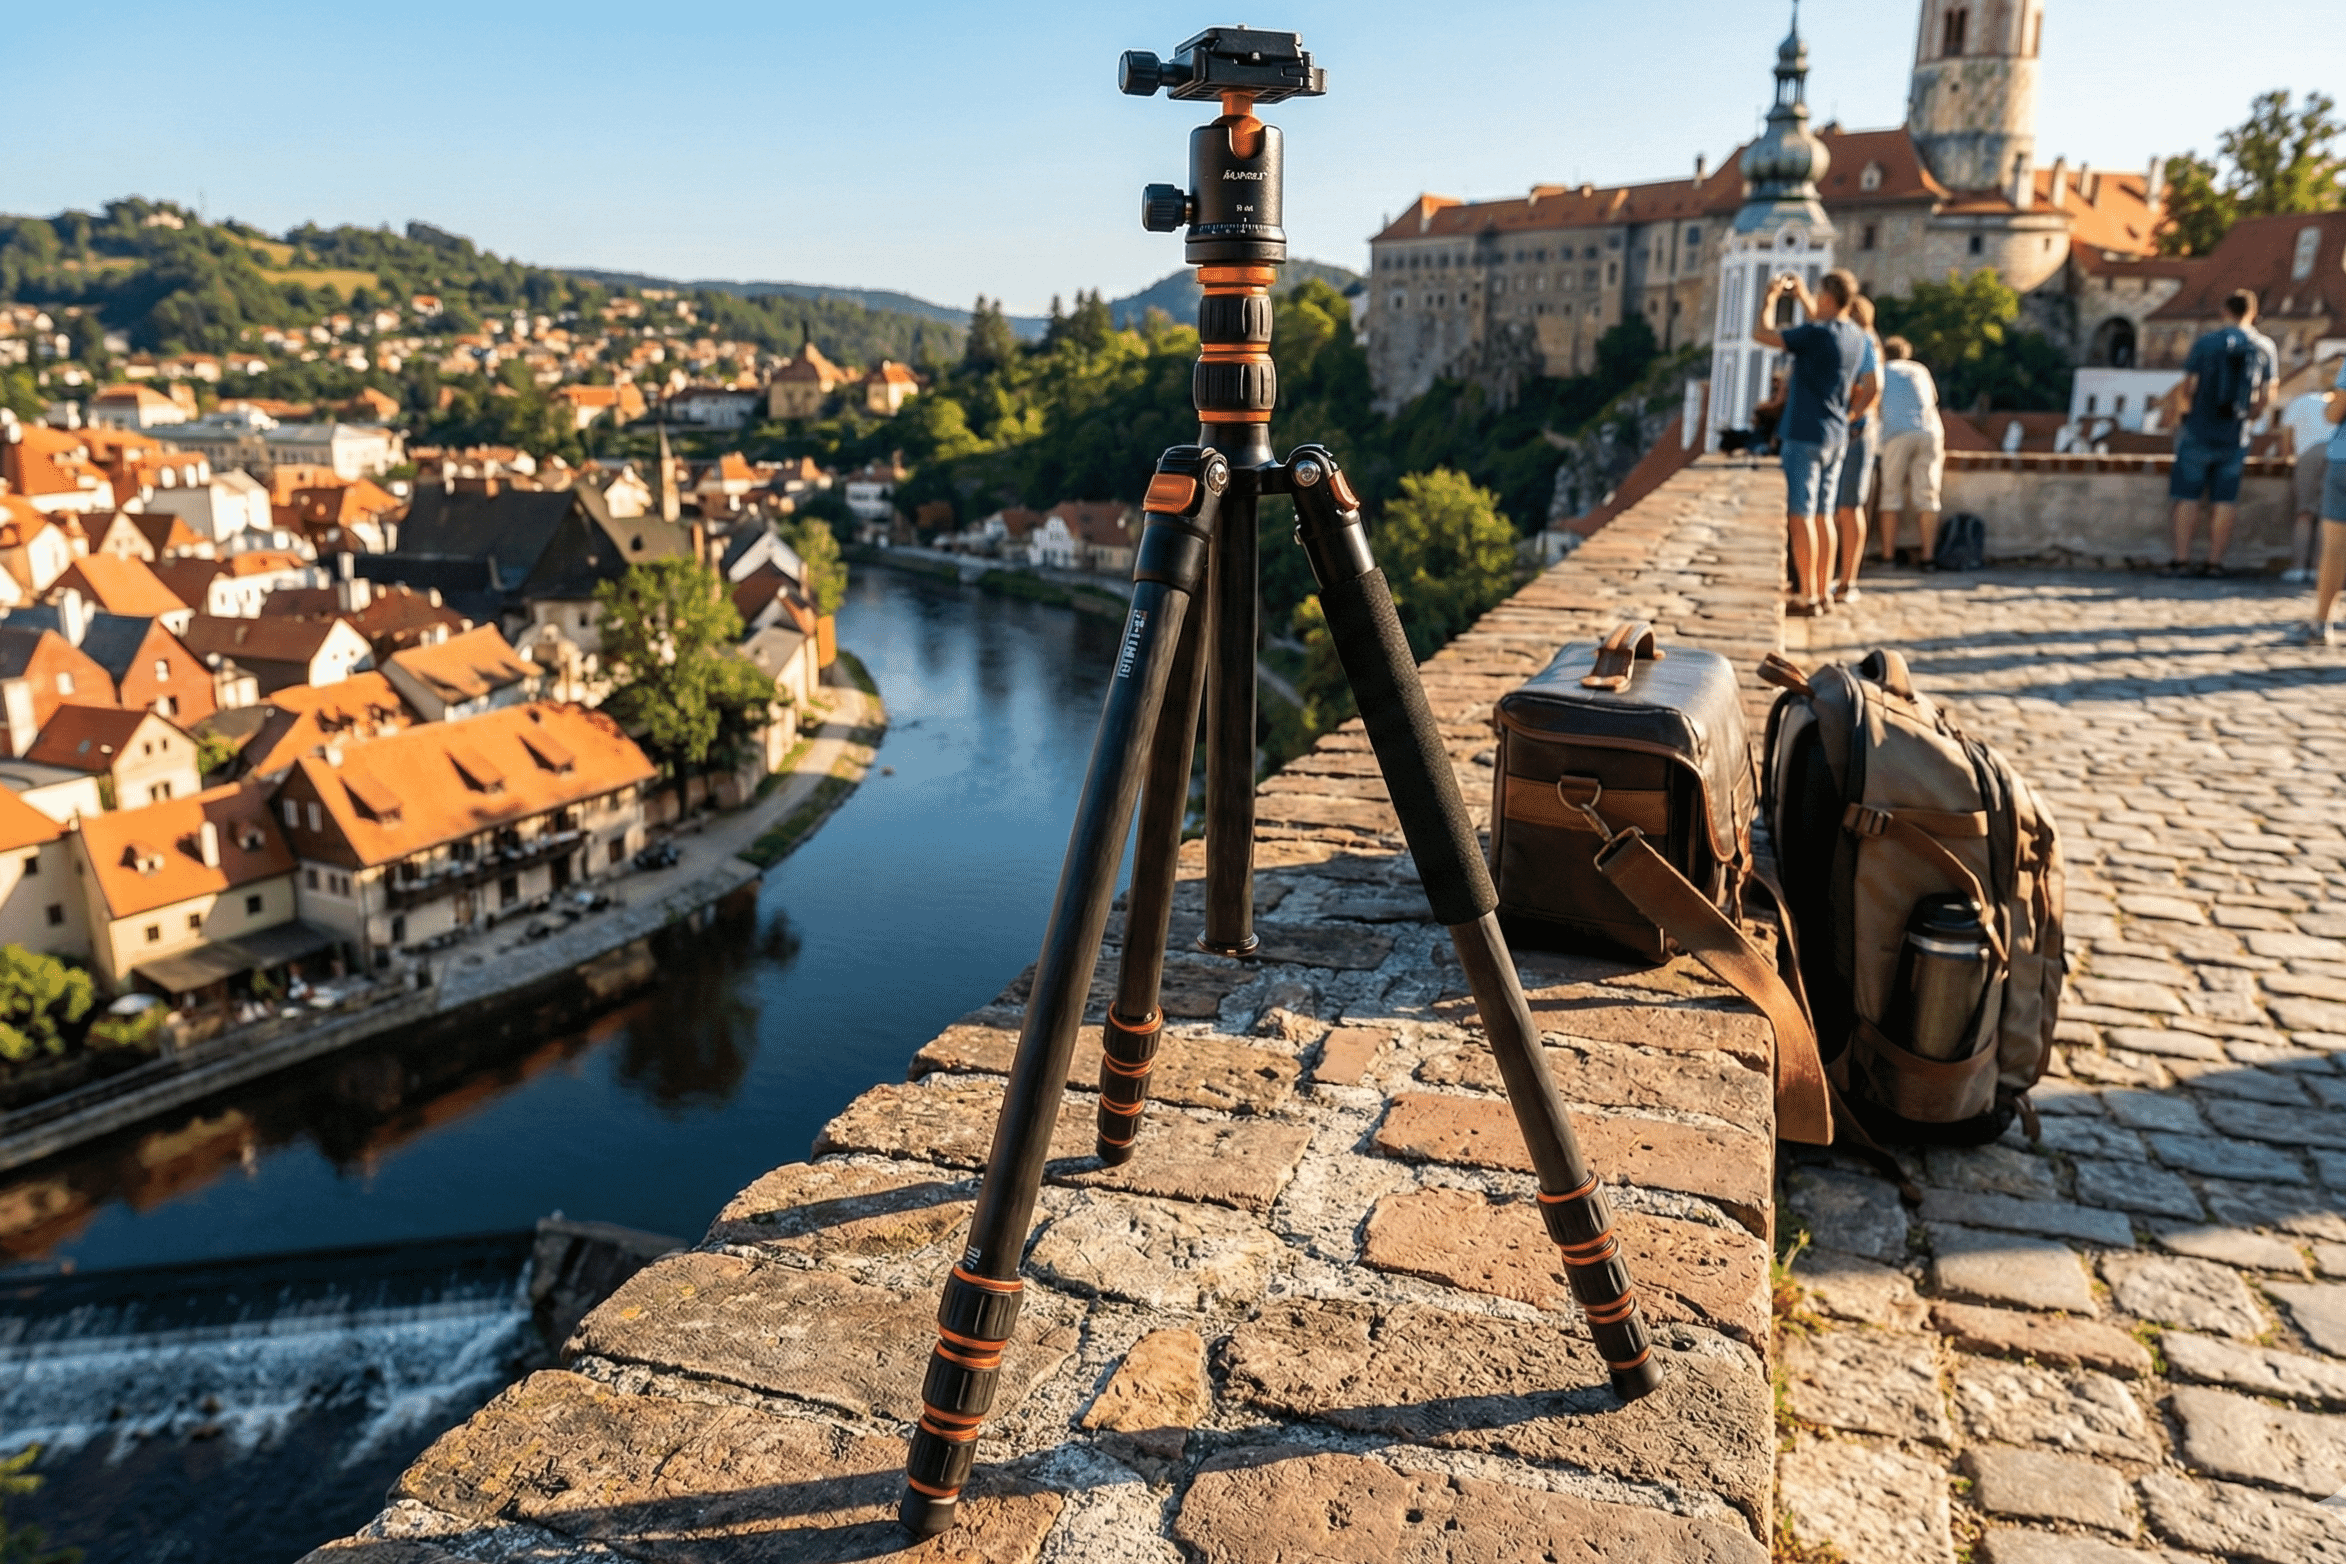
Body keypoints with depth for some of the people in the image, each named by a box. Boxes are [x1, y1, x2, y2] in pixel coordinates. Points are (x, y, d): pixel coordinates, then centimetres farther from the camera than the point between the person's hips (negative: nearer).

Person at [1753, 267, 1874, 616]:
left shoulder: (1815, 334, -16)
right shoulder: (1856, 336, 9)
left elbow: (1761, 334, -14)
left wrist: (1769, 299, 2)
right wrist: (1800, 295, 35)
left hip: (1805, 434, -8)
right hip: (1837, 435, 8)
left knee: (1799, 515, -5)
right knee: (1823, 514, 12)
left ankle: (1807, 595, -5)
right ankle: (1822, 593, 15)